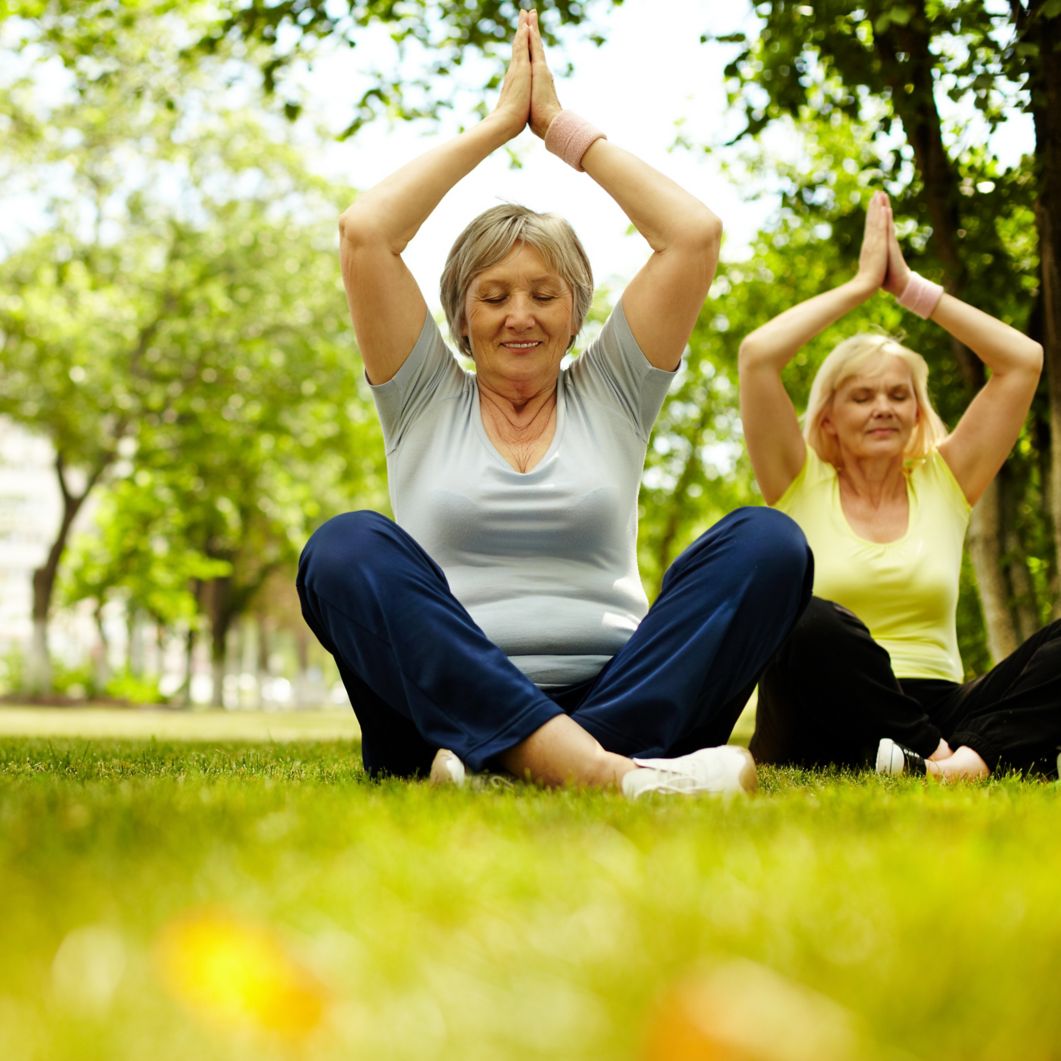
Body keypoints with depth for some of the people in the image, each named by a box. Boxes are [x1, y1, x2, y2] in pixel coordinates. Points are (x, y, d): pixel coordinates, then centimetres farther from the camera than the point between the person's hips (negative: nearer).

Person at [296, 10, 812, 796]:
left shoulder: (611, 395, 20)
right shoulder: (426, 402, 17)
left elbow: (695, 233, 9)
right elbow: (365, 233, 5)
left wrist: (563, 126, 15)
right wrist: (498, 125, 14)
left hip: (611, 702, 1)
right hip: (450, 709, -1)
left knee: (767, 541, -22)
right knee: (348, 547, -30)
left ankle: (601, 760, -40)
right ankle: (599, 771, -47)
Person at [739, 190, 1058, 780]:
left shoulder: (944, 483, 17)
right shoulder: (801, 487, 10)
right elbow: (758, 354, -3)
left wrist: (911, 287, 12)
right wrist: (862, 284, 8)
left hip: (937, 711, 3)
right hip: (827, 727, -3)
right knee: (813, 625, -36)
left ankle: (974, 755, -45)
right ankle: (942, 758, -37)